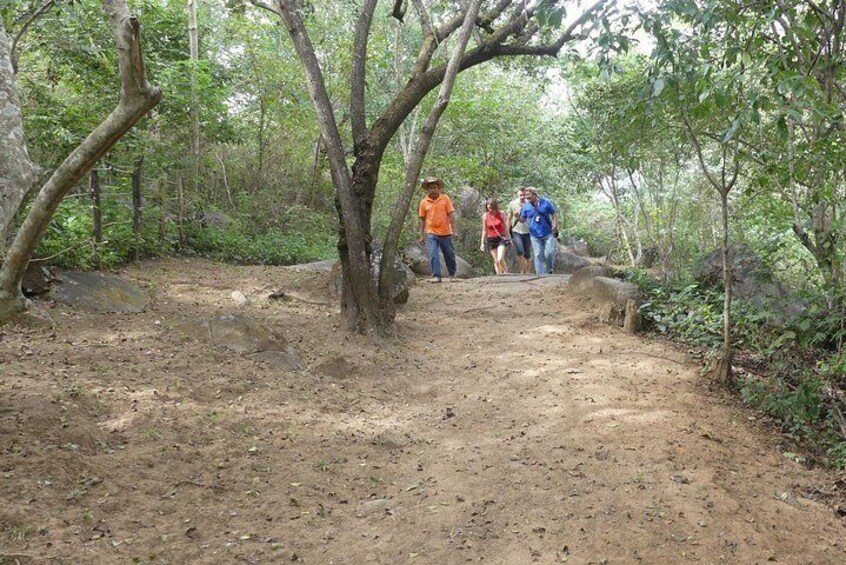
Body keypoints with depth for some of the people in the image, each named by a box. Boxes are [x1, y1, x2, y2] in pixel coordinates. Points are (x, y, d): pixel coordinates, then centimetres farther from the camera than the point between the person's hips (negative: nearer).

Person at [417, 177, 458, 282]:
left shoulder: (445, 198, -1)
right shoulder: (424, 202, 2)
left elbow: (451, 214, -1)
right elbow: (422, 219, 7)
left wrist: (454, 230, -6)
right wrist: (421, 235, 6)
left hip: (446, 233, 0)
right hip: (431, 234, 0)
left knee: (449, 255, 11)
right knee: (433, 255, -9)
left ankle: (452, 275, 27)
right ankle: (436, 276, -5)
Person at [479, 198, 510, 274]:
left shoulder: (501, 214, -4)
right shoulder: (485, 216, -1)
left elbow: (505, 227, 5)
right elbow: (484, 230, 6)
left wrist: (508, 238, 2)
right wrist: (482, 243, 5)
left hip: (501, 239, -2)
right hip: (491, 240, 2)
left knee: (500, 259, -17)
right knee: (496, 261, 5)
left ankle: (506, 273, 4)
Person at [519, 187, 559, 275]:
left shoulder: (545, 202, -1)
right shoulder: (526, 207, 2)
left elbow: (554, 214, 6)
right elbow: (523, 220, 6)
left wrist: (555, 224, -8)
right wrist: (518, 217, -16)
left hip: (548, 234, -1)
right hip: (535, 236, 1)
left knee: (549, 253, -7)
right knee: (538, 255, -2)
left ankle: (549, 271, 18)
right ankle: (541, 274, 3)